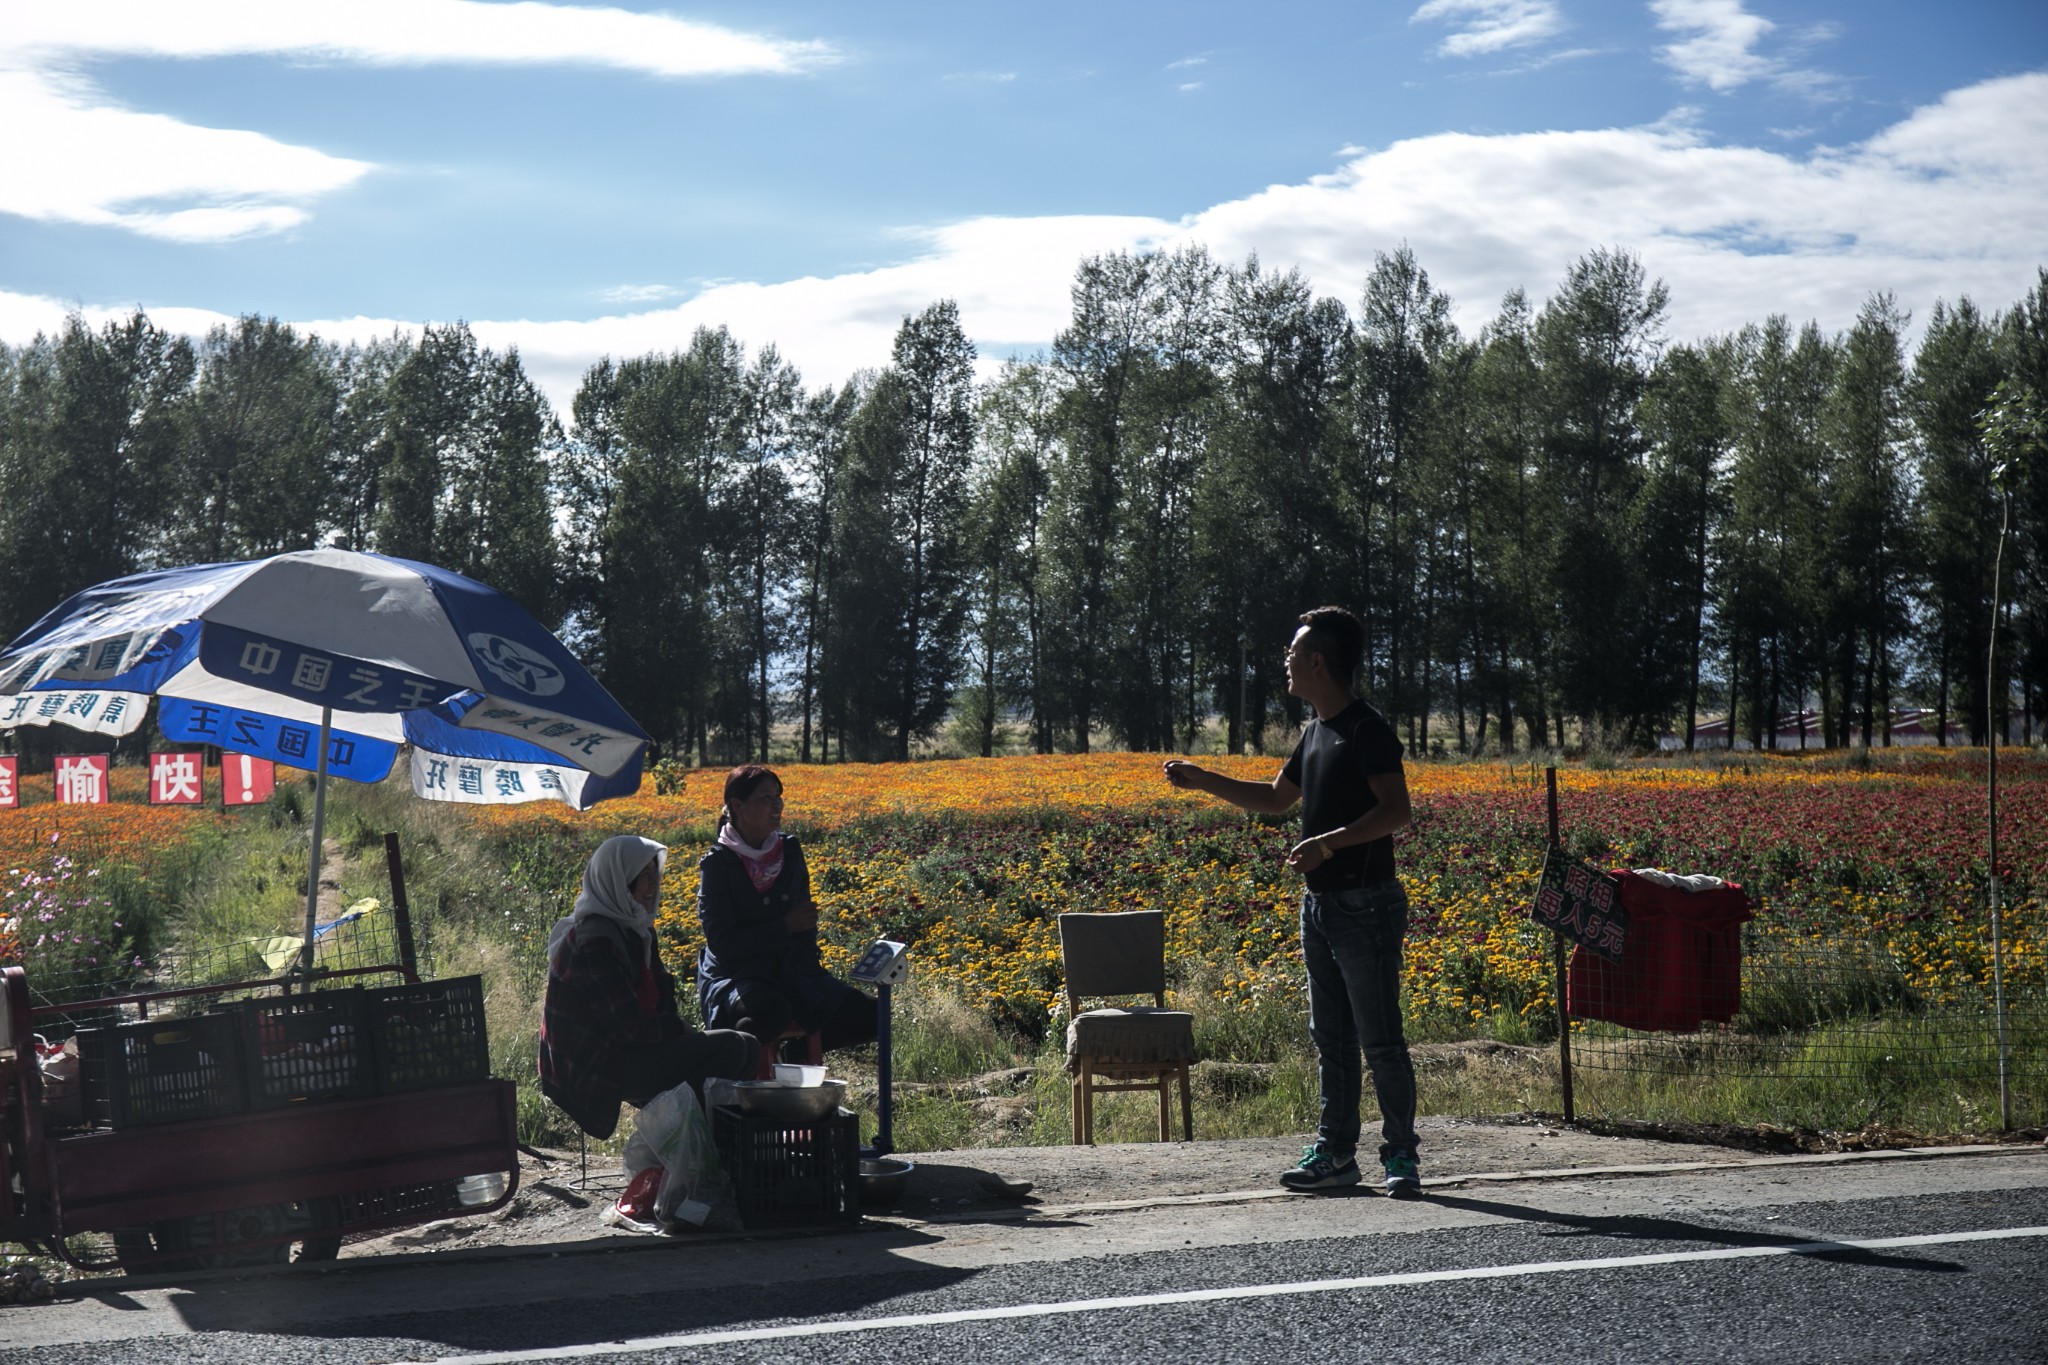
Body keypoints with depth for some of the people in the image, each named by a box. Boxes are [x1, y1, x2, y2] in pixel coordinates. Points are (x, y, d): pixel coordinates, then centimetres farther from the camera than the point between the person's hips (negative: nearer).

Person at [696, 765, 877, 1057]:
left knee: (867, 1016, -18)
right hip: (733, 976, -5)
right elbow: (722, 943, -15)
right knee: (770, 1012, -42)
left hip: (790, 971, 5)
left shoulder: (789, 851, 7)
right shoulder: (717, 865, -9)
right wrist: (784, 926, -19)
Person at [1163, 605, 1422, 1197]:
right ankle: (1335, 1152, 18)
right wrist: (1203, 781, 22)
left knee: (1380, 1038, -5)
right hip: (1319, 902, 9)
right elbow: (1276, 799, 28)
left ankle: (1401, 1156, 2)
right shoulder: (1315, 733, 16)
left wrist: (1329, 842, -28)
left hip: (1364, 904, -9)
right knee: (1330, 1037, 12)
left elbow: (1395, 810, -20)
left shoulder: (1367, 729, -12)